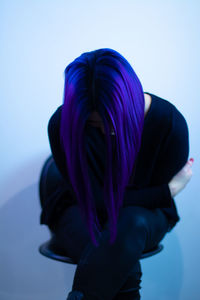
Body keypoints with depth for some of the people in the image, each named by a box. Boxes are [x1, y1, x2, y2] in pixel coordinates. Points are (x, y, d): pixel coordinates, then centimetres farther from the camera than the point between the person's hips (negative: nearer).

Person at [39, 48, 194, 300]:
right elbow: (96, 201, -18)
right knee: (125, 269, -34)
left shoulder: (170, 122, -18)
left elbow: (155, 201, -7)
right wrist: (170, 190, -15)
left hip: (143, 216, 2)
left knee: (131, 223, -37)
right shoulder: (62, 124, -22)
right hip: (80, 214, -1)